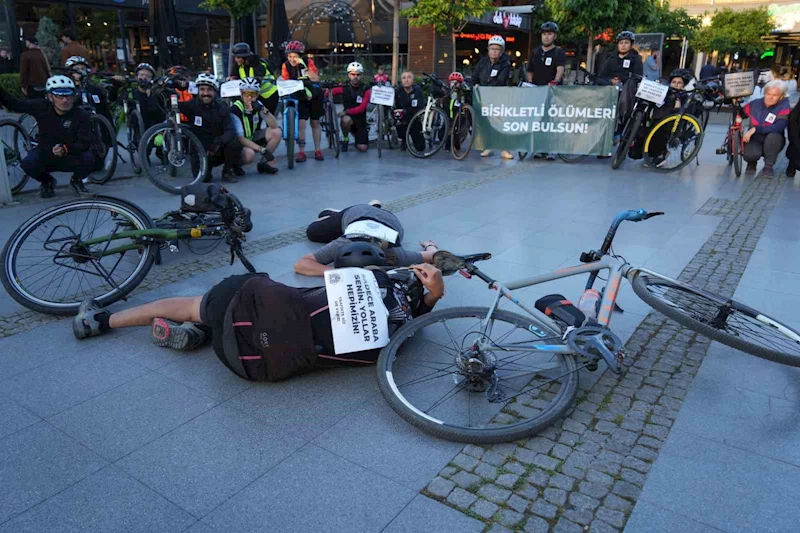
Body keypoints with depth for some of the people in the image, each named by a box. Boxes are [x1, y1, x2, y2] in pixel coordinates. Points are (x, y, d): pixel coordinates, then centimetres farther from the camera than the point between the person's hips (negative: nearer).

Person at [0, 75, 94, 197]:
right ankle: (47, 181, 9)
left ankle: (76, 180, 6)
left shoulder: (81, 115, -19)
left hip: (71, 158, -1)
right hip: (45, 156, 1)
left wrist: (66, 149, -40)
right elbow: (13, 104, 2)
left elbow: (85, 143, -23)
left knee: (88, 159, -31)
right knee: (28, 163, -28)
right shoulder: (41, 107, -13)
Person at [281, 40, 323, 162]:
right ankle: (301, 152, -6)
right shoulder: (286, 66, -11)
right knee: (301, 123, -13)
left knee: (315, 123, 7)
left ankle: (317, 150, 17)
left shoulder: (308, 62, -14)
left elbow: (316, 79, -25)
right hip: (299, 97, 0)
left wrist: (304, 67, -34)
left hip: (314, 95, 0)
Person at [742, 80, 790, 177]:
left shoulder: (784, 108, -14)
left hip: (772, 143, 0)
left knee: (773, 136, -38)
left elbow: (778, 127, -30)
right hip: (754, 139, 1)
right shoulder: (755, 104, -4)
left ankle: (768, 166, -13)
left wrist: (755, 129, -36)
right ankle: (752, 163, 7)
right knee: (749, 154, -35)